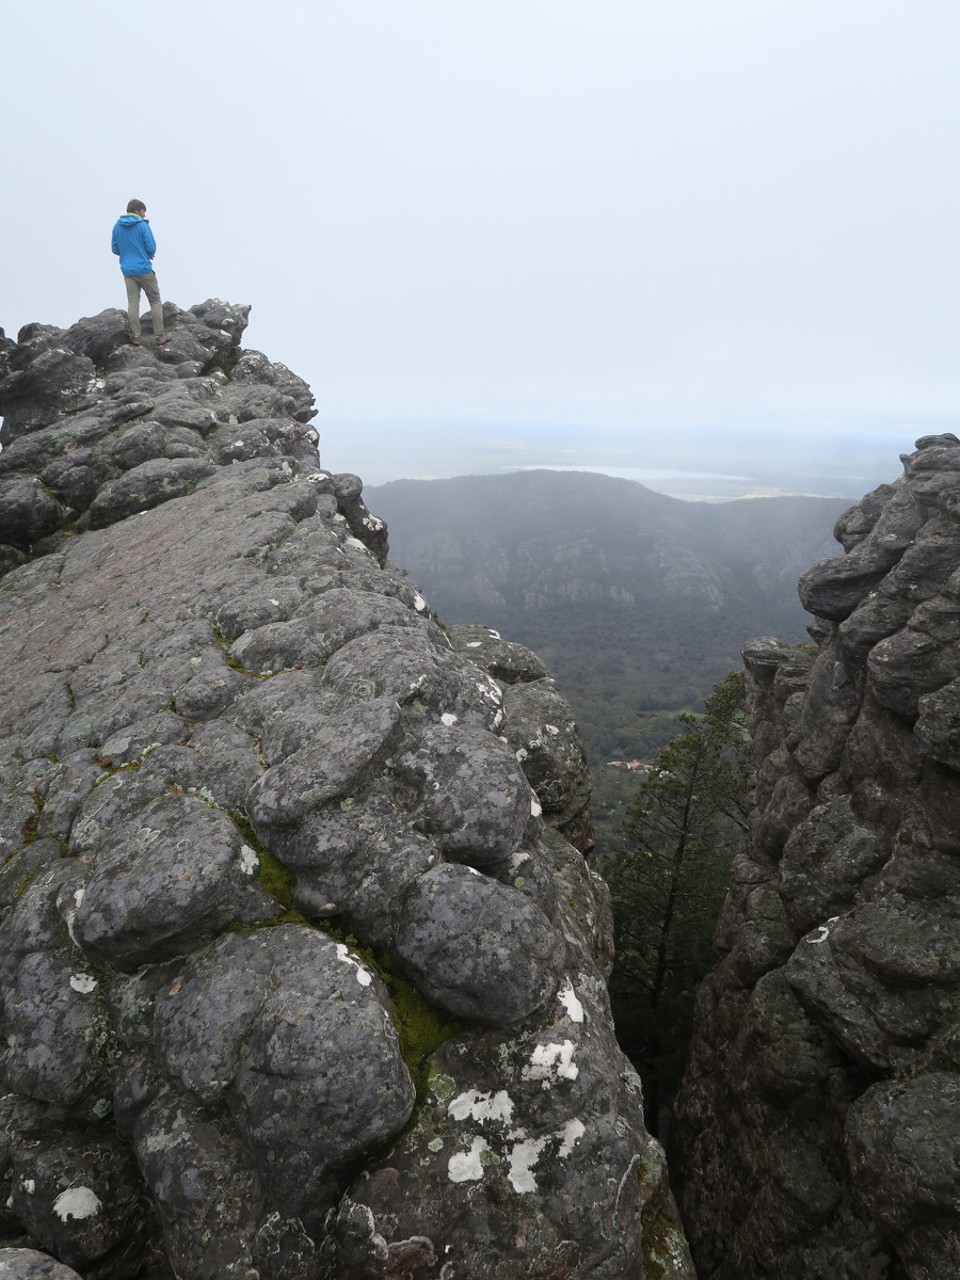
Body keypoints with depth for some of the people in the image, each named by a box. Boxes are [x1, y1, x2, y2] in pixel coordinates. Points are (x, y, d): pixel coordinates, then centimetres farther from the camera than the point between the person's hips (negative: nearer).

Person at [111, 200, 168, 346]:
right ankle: (159, 336, 2)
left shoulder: (117, 226, 6)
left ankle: (135, 337, 3)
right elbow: (152, 248, -11)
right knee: (155, 301, 5)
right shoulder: (142, 225, -11)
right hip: (144, 269, -5)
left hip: (127, 270, 5)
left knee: (133, 303, 6)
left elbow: (115, 249, 10)